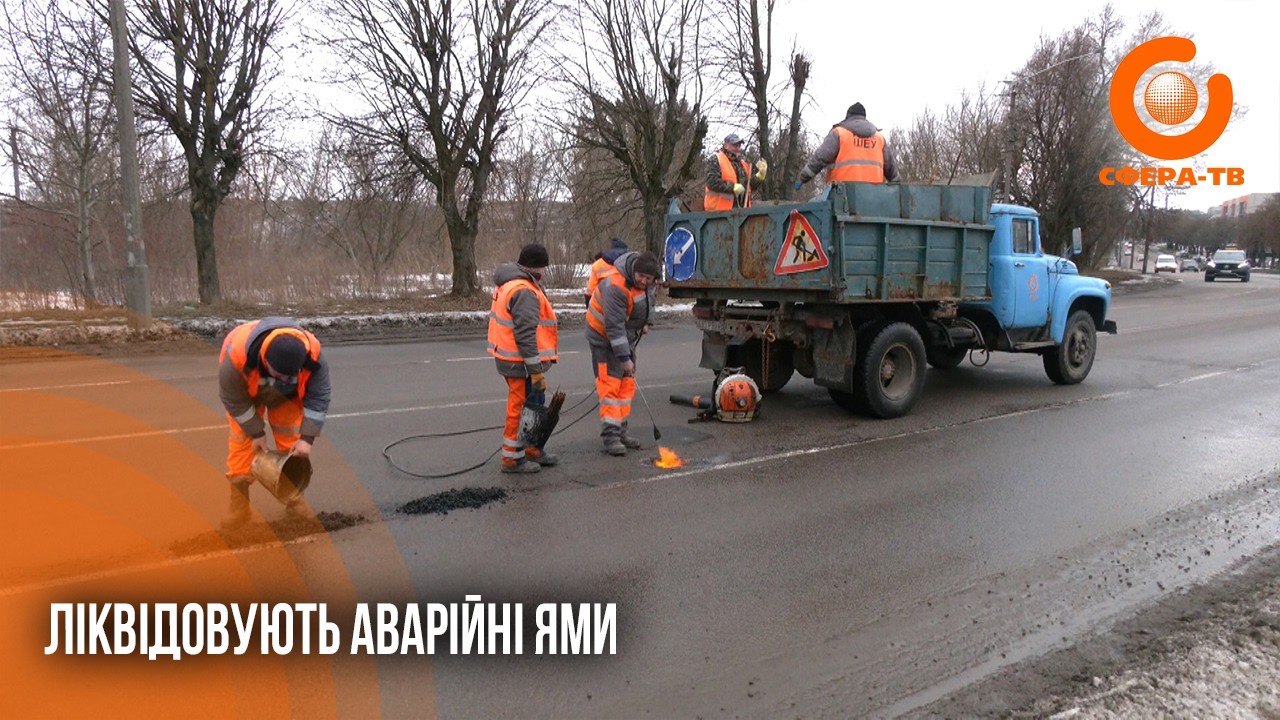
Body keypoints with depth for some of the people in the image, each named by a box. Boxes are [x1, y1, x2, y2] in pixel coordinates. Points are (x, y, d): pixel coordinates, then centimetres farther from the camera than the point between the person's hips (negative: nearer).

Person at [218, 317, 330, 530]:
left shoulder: (312, 356, -40)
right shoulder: (237, 355, -44)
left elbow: (318, 398, -25)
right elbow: (234, 400, -25)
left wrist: (307, 438, -27)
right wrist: (256, 432, -19)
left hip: (287, 395, 1)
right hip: (245, 390, -1)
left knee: (291, 439, -3)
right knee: (241, 439, -7)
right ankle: (239, 504, 2)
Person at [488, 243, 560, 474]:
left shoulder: (508, 284, 14)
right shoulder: (524, 292, -20)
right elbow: (526, 334, -24)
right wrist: (536, 370, -21)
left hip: (509, 357, 11)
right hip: (521, 362, -11)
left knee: (535, 405, 20)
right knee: (522, 408, 0)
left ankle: (534, 450, 31)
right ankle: (512, 458, 10)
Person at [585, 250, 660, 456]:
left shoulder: (649, 281, -7)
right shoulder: (615, 286, -33)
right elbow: (614, 327, -31)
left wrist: (645, 322, 7)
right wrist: (624, 358, -29)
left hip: (626, 336, 8)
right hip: (604, 337, -8)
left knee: (627, 384, 11)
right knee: (610, 384, -13)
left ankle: (620, 431, 21)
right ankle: (610, 436, -10)